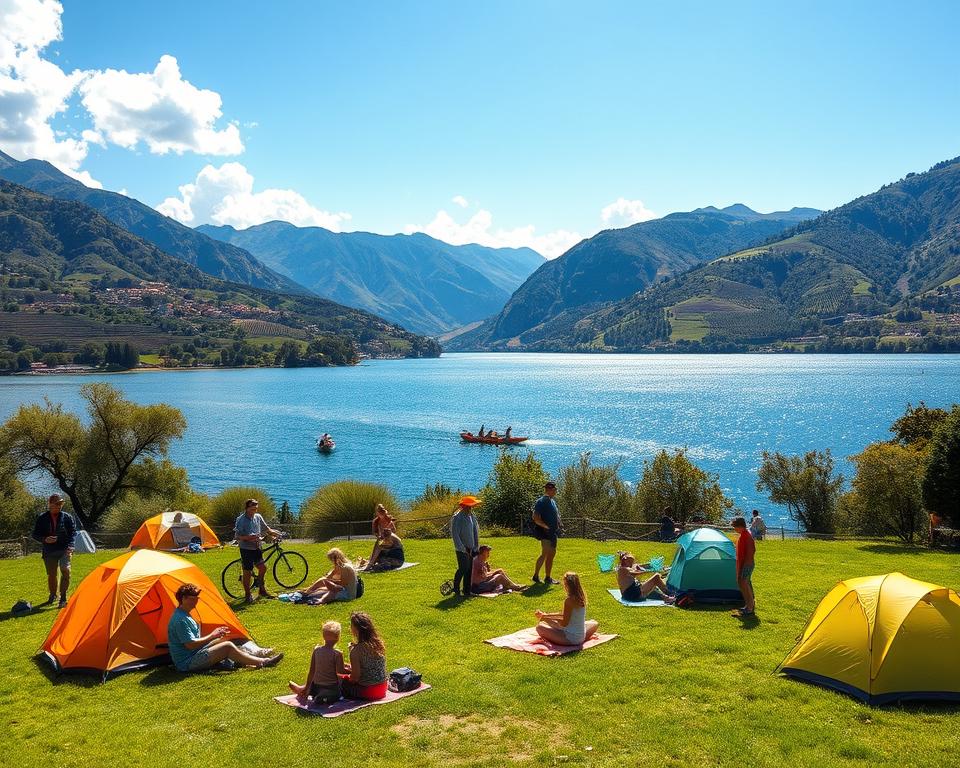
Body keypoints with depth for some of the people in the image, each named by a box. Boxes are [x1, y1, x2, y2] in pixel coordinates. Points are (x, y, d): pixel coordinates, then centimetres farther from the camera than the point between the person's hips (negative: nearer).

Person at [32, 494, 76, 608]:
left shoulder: (67, 517, -2)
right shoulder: (42, 518, 0)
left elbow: (73, 532, 1)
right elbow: (35, 534, 4)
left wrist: (69, 546, -13)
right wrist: (45, 539, -16)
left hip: (63, 550, -2)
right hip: (49, 551, 2)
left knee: (65, 570, -21)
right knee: (51, 575, 12)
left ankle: (63, 597, -12)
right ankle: (52, 596, 34)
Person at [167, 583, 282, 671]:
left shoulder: (184, 615, 13)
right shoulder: (180, 620, -21)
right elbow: (190, 645, -24)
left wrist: (215, 633, 7)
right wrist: (212, 636, -14)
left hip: (193, 655, 11)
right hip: (187, 663, -11)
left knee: (222, 641, 11)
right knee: (227, 647, -14)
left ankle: (253, 656, 16)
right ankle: (262, 662, -9)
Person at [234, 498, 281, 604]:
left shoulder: (258, 517, 4)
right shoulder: (241, 520, -13)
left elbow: (266, 528, 17)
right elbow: (237, 536, -17)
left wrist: (274, 533, 0)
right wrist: (248, 537, -30)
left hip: (256, 548, 6)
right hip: (246, 549, -6)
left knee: (263, 568, 6)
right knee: (247, 572, 1)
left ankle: (262, 589, 24)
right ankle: (247, 595, 14)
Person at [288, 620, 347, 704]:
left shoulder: (316, 650, -3)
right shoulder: (337, 654, -17)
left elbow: (311, 672, 4)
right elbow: (340, 673, -19)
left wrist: (306, 688, 13)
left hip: (317, 687, 7)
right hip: (332, 687, -7)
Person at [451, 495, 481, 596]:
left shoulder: (472, 516, 10)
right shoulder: (457, 518, -11)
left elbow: (476, 531, 17)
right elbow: (455, 535, -13)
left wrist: (476, 546, 11)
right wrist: (462, 549, -16)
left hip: (472, 549, 6)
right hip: (462, 549, -6)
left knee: (470, 570, 5)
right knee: (463, 568, -11)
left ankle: (467, 590, 13)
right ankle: (456, 588, 7)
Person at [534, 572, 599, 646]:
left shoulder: (569, 600, -19)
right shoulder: (581, 597, 5)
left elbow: (564, 623, -18)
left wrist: (547, 618, -5)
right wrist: (546, 615, 19)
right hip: (582, 638, 6)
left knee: (540, 627, 0)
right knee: (594, 623, 37)